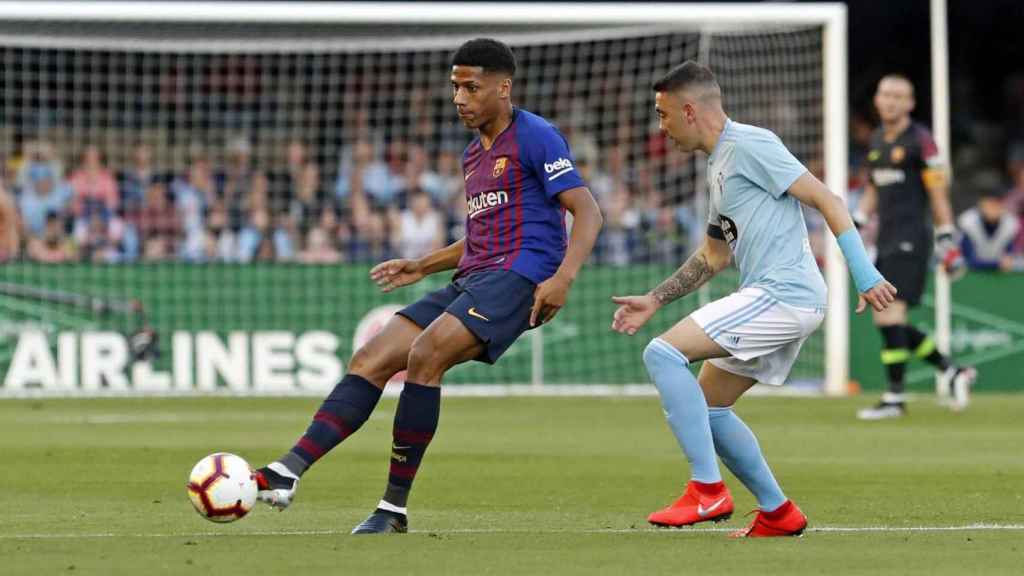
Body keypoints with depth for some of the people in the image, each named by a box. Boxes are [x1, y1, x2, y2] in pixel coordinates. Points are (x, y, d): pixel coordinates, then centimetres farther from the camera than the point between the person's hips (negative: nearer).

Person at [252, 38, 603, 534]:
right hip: (472, 280, 9)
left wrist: (563, 276, -24)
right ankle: (286, 473, -17)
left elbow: (587, 212, -10)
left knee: (425, 354, -28)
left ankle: (395, 506, -23)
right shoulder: (473, 155, 23)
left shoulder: (535, 137, -4)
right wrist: (424, 266, 24)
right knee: (370, 359, -7)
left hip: (517, 276, -9)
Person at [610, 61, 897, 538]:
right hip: (774, 302, 10)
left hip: (783, 294, -10)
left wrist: (865, 276, -19)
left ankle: (707, 491, -18)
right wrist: (653, 301, 27)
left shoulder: (749, 145, -9)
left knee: (662, 353, -17)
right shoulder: (718, 164, 21)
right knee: (706, 405, 16)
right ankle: (778, 513, 20)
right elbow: (713, 256, 32)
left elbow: (826, 200, -13)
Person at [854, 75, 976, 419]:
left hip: (911, 239, -8)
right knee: (886, 322, 5)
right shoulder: (877, 140, 16)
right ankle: (954, 374, 17)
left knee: (890, 315, -16)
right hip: (887, 241, 8)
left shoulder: (920, 141, -6)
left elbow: (938, 194, -6)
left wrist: (947, 242, -9)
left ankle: (895, 398, -11)